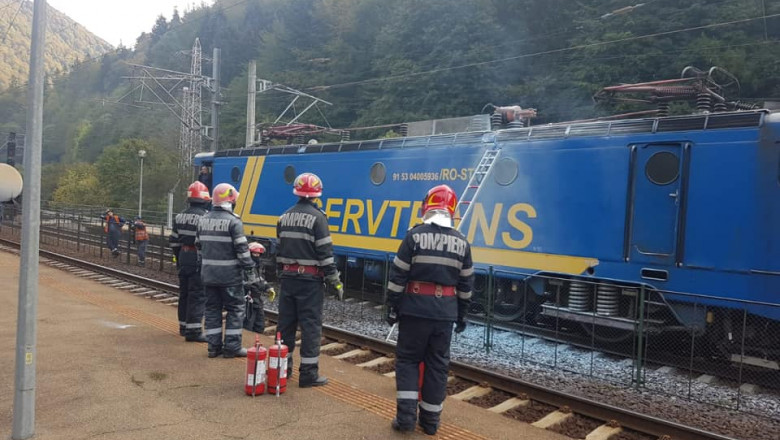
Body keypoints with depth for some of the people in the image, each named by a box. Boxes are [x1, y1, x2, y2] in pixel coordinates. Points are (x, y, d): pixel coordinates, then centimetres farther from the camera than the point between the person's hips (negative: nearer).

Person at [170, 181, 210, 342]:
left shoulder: (180, 216, 8)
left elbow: (174, 241, 12)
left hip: (184, 257, 7)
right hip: (199, 260, -7)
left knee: (184, 293, 17)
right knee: (198, 295, -4)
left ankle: (184, 326, 28)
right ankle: (193, 331, -4)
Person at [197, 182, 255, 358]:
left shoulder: (204, 220, 8)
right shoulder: (233, 221, -13)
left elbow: (199, 246, 15)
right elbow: (242, 250, -15)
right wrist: (249, 271, -9)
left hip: (208, 274, 7)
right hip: (230, 275, -6)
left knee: (212, 309, 13)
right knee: (235, 309, 4)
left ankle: (214, 346, 18)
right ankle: (232, 347, 6)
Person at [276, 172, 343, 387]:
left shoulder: (284, 217, 9)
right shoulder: (317, 217, -11)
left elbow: (280, 250, 15)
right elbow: (325, 253, -14)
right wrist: (335, 281, -8)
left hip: (288, 278, 6)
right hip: (310, 280, -6)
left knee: (286, 321, 13)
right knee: (310, 325, -1)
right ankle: (308, 373, 2)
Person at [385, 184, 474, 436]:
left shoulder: (415, 236, -8)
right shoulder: (461, 242, 3)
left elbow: (398, 276, -8)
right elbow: (466, 284, 9)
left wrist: (392, 307, 1)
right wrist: (462, 315, 18)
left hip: (415, 309, -3)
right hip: (445, 313, 3)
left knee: (407, 359, 9)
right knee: (437, 364, 11)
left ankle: (406, 415, 4)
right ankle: (430, 420, 17)